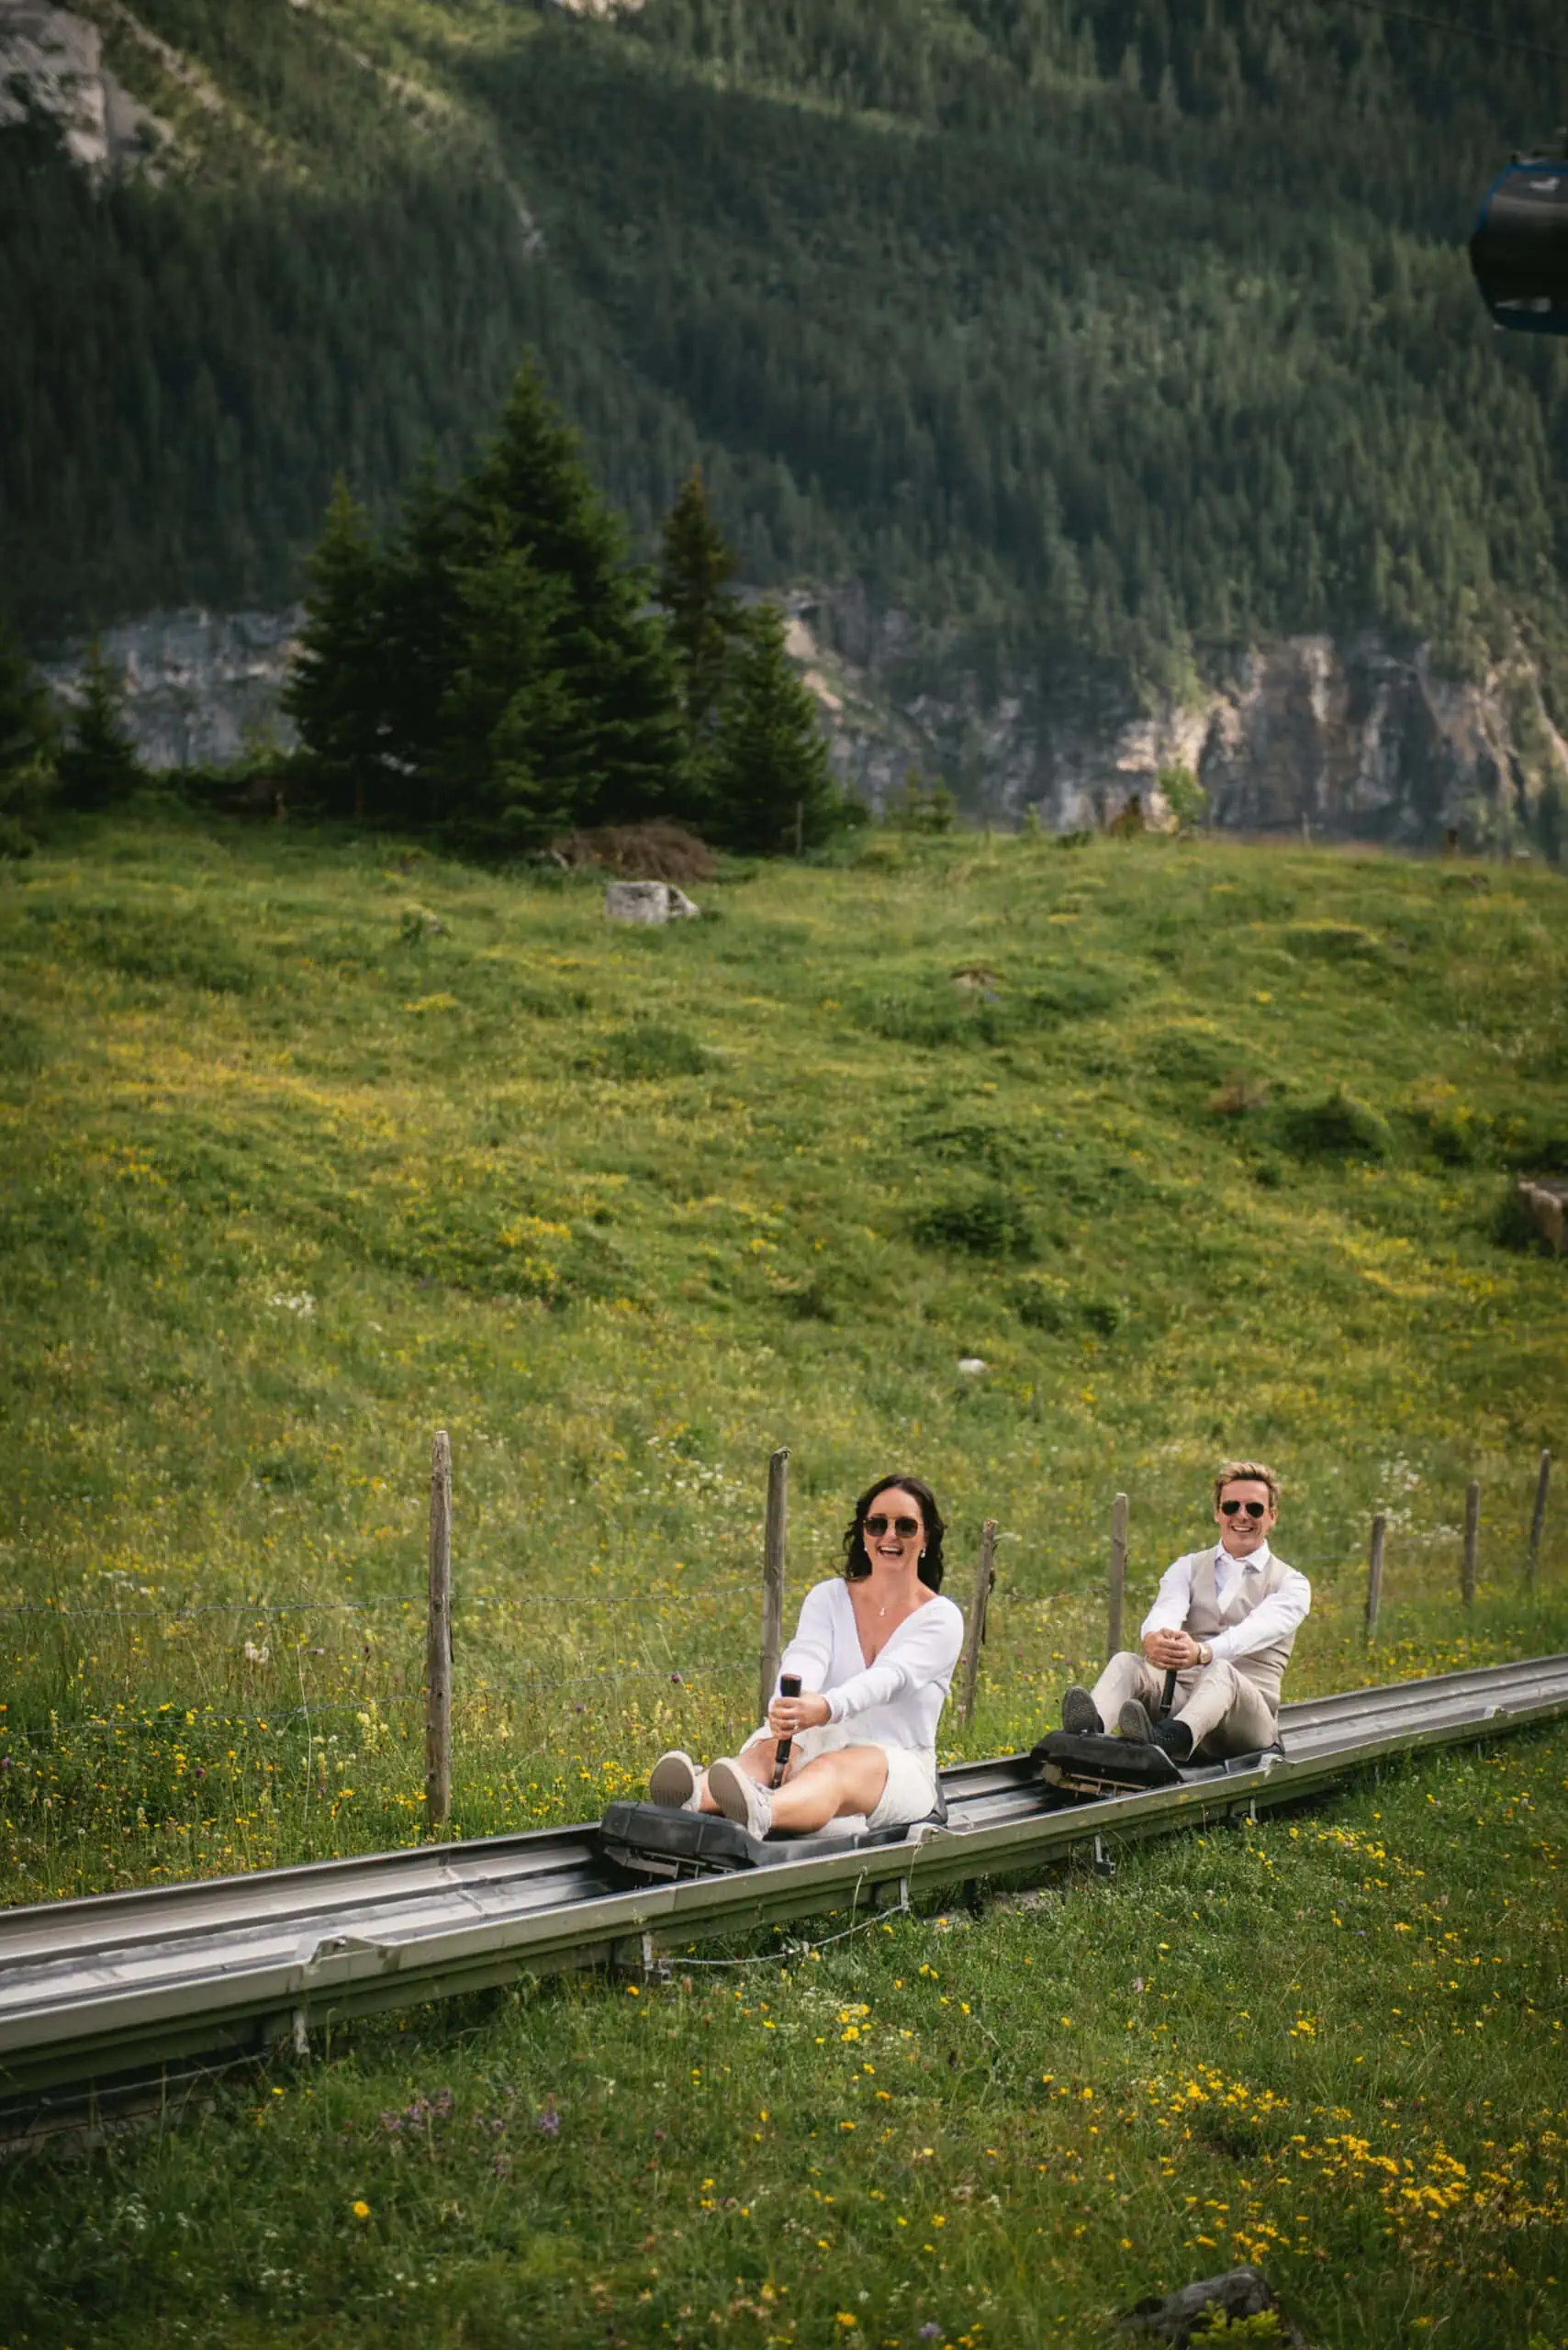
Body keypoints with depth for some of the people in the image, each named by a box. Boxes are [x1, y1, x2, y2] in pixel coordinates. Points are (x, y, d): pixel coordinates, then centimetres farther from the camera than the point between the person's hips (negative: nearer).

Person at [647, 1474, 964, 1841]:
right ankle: (693, 1800, -69)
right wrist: (786, 1708, -38)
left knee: (834, 1769, -39)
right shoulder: (828, 1597, 10)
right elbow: (806, 1658, -12)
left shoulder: (941, 1618, -2)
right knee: (766, 1750, -32)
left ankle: (759, 1815, -77)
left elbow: (888, 1676, -22)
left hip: (898, 1768, -4)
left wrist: (827, 1708, -45)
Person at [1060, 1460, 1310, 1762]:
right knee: (1125, 1662, -24)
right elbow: (1167, 1610, -6)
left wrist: (1203, 1652, -38)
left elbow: (1256, 1629, -15)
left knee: (1220, 1670, -36)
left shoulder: (1291, 1584, 8)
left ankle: (1174, 1737, -70)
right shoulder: (1188, 1568, 18)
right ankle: (1091, 1728, -58)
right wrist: (1153, 1638, -34)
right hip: (1181, 1694, 3)